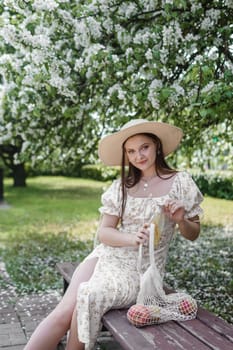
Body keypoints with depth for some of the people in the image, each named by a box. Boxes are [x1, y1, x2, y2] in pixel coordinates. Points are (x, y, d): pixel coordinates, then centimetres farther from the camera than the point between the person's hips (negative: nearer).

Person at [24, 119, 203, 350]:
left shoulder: (180, 182, -1)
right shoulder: (122, 186, 5)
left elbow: (193, 234, 6)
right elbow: (103, 232, 1)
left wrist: (180, 220, -17)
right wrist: (132, 238, -19)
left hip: (142, 269, -2)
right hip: (107, 256, 3)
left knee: (89, 297, -28)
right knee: (64, 312, -20)